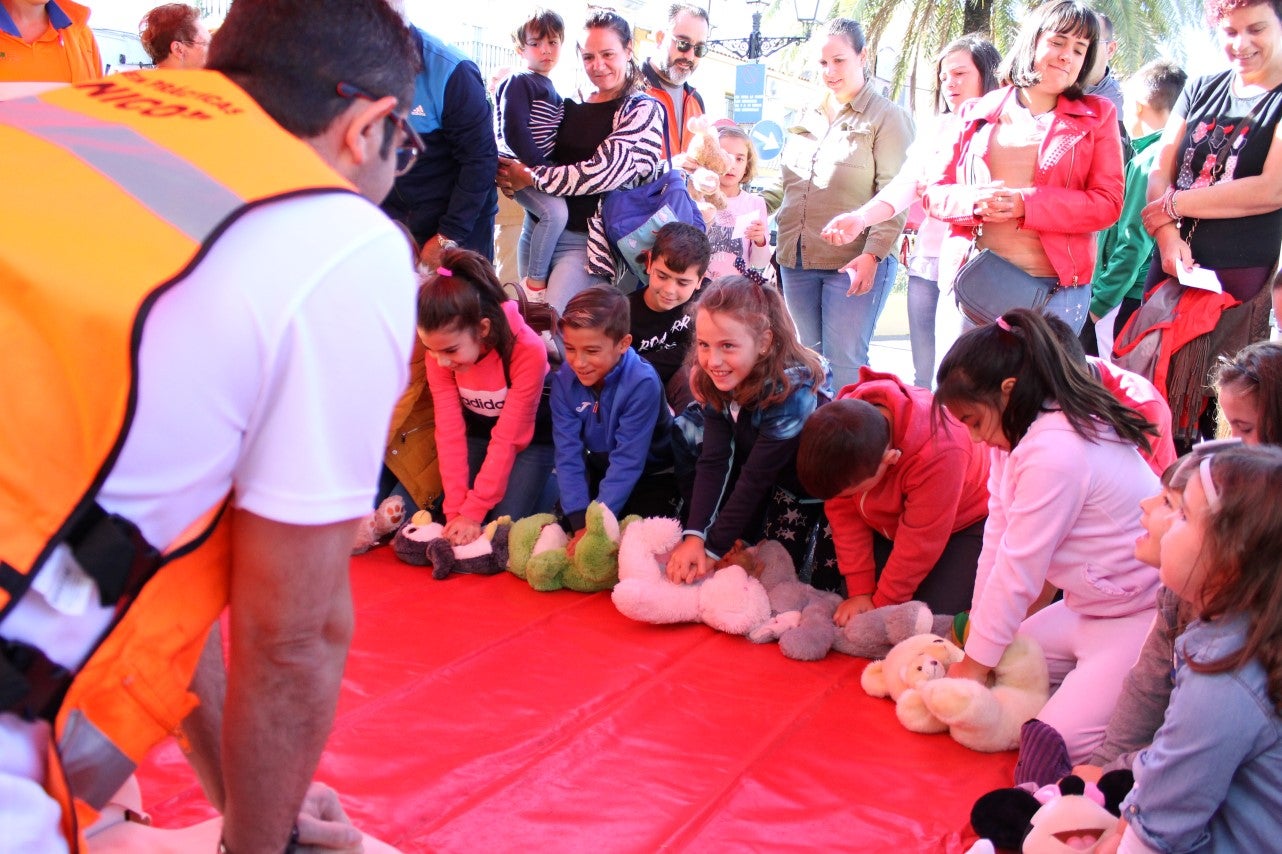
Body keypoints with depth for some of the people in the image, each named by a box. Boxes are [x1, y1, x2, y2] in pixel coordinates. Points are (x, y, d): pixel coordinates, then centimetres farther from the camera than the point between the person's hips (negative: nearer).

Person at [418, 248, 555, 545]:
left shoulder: (527, 350, -34)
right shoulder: (440, 347, -21)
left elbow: (508, 437, -29)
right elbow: (449, 430, -20)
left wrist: (472, 511, -29)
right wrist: (455, 508, -25)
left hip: (529, 434, -4)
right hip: (478, 429, 4)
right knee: (452, 516, -10)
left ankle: (545, 497, 14)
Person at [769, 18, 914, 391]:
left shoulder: (886, 117, -1)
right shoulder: (805, 119, 17)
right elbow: (783, 186, 23)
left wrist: (873, 254, -20)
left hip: (855, 263, -6)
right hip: (796, 262, 6)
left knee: (844, 361, -7)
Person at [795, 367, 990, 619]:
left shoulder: (937, 453, -41)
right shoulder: (835, 428, -26)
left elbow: (919, 545, -29)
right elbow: (843, 512, -15)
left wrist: (880, 606, -18)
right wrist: (860, 592, -15)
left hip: (963, 522, -4)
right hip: (890, 521, 5)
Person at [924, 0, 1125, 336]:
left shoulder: (1096, 116, 8)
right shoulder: (977, 113, 13)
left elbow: (1108, 204, -2)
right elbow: (935, 193, 11)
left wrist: (1027, 204, -16)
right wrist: (973, 201, -13)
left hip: (1056, 288, -2)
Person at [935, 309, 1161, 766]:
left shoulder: (1054, 454, -28)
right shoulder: (1021, 435, 2)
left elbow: (1018, 569, -22)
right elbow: (998, 541, 2)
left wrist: (975, 663, -12)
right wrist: (977, 632, 2)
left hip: (1146, 616, -10)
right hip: (1090, 606, 10)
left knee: (1061, 738, -17)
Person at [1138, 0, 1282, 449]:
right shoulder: (1202, 90, 13)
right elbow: (1160, 171, 7)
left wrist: (1173, 205, -9)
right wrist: (1167, 236, -11)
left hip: (1240, 278, -4)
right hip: (1172, 267, 4)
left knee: (1218, 409, -2)